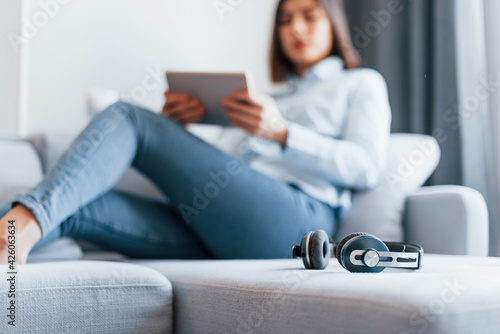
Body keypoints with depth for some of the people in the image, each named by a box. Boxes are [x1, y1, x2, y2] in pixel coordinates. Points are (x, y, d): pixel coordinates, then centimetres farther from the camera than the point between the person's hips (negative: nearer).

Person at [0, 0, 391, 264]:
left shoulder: (362, 83, 22)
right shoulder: (275, 97, 37)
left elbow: (367, 167, 2)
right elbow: (220, 167, 24)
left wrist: (280, 132, -10)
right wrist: (181, 129, 4)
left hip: (295, 217, -6)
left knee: (129, 118, -18)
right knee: (72, 204, -15)